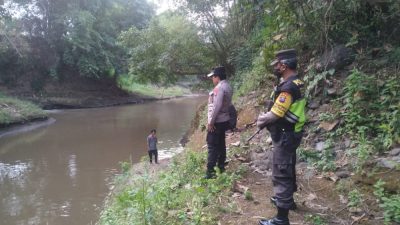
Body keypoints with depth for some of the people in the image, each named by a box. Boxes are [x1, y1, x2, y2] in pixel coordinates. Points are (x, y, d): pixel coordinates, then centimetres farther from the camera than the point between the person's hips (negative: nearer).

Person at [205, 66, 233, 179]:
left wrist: (211, 122, -20)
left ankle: (210, 172, -5)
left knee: (212, 146, -7)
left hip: (216, 122, -10)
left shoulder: (219, 87, -18)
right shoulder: (227, 86, 12)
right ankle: (221, 168, 24)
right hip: (224, 120, 10)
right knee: (221, 145, 15)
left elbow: (216, 106, -25)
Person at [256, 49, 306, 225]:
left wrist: (260, 121, -5)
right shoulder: (295, 84, 7)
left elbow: (274, 115, -24)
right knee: (288, 170, 24)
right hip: (290, 134, 10)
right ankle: (287, 200, 43)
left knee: (281, 174, -4)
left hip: (284, 137, -10)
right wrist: (265, 117, 4)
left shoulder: (288, 87, -25)